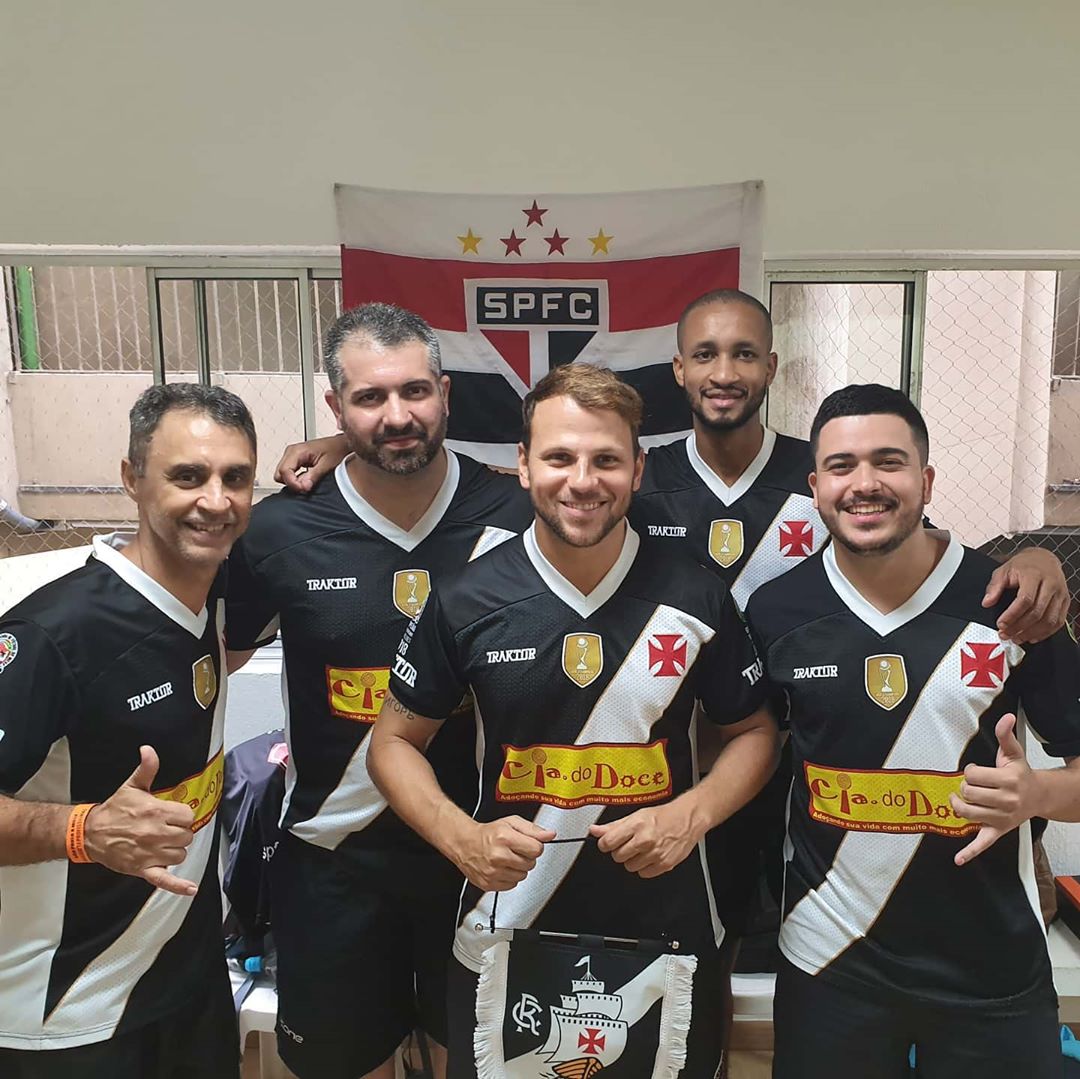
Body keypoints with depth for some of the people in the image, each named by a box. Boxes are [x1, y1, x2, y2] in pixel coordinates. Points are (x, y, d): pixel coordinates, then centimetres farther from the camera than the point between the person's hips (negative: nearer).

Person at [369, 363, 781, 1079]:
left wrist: (692, 813, -14)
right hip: (506, 933, 0)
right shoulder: (466, 601, -9)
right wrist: (464, 838, -16)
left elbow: (753, 733, 4)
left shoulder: (698, 597, -8)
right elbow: (395, 742, 0)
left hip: (668, 934, 1)